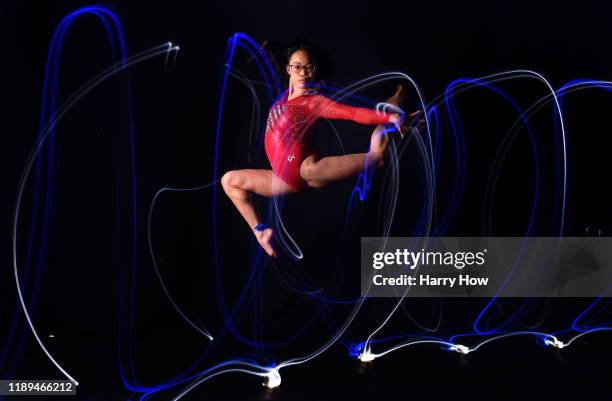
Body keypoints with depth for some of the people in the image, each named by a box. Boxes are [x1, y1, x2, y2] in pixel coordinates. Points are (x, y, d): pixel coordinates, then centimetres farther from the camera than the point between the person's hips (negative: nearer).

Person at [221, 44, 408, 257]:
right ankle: (260, 230, 14)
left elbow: (354, 113, -22)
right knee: (229, 180, 17)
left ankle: (376, 155, -16)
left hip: (304, 169, -7)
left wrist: (388, 117, -33)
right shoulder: (286, 95, 10)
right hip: (285, 178, 7)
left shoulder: (315, 100, -10)